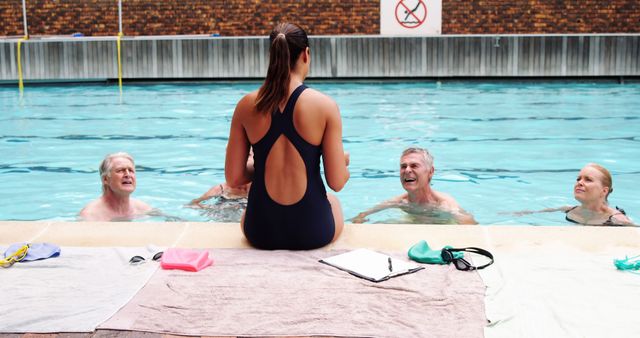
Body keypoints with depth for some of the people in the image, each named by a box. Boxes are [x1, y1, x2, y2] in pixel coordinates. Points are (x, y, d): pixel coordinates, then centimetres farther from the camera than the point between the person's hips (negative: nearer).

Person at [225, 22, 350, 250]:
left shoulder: (246, 106, -5)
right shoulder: (325, 105, -12)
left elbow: (233, 179, -1)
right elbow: (337, 182, -9)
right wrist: (344, 163, 14)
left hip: (260, 231, 2)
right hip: (313, 231, -1)